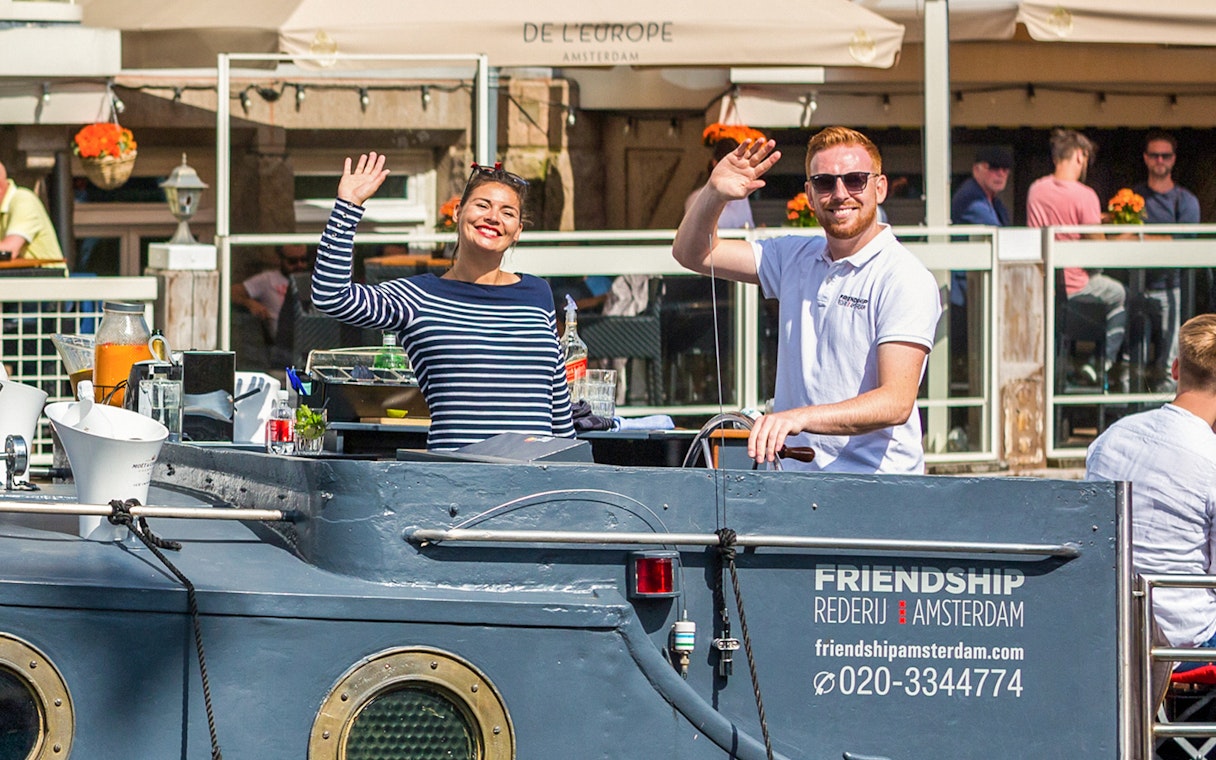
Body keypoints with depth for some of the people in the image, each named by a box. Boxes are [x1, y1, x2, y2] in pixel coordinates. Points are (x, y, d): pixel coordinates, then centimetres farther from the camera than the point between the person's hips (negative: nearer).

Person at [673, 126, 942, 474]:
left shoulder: (905, 280, -8)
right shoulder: (796, 257, 14)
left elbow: (896, 402, -18)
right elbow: (693, 254, 18)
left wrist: (800, 417, -33)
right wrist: (715, 194, -3)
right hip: (795, 481, 6)